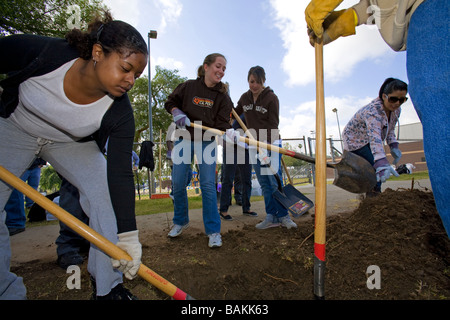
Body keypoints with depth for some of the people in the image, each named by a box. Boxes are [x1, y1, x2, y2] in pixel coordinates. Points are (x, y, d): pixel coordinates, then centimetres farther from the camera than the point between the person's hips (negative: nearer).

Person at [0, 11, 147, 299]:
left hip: (73, 143, 0)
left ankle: (107, 287, 0)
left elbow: (120, 173, -29)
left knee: (107, 192, -17)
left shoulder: (119, 112, -29)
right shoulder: (43, 52, -32)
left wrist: (127, 236, -31)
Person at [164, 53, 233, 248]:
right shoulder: (188, 87, -3)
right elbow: (170, 102, 10)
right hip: (184, 139, 1)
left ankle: (213, 230, 3)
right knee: (178, 183, 3)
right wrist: (177, 113, -11)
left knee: (208, 185, -9)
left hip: (207, 142, -1)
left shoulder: (222, 96, -3)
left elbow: (221, 124, -11)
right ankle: (180, 221, 27)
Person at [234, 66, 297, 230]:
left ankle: (283, 216, 5)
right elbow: (235, 113, 23)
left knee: (274, 180, -8)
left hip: (271, 142, -4)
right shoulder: (244, 97, 7)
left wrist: (266, 148, -23)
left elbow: (273, 124, -13)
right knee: (264, 183, 4)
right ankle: (271, 217, 10)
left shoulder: (271, 97, -8)